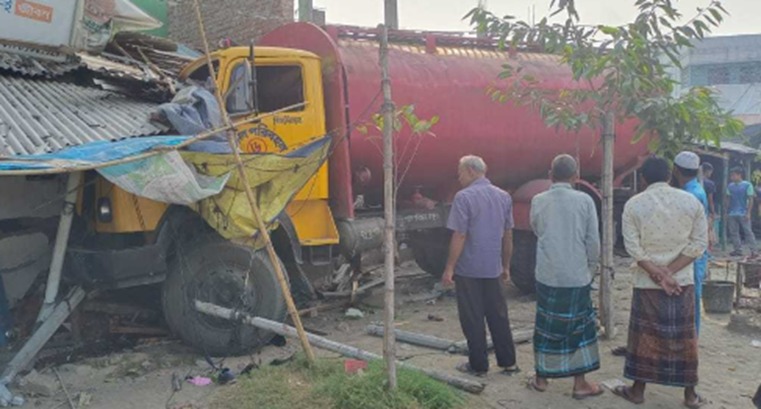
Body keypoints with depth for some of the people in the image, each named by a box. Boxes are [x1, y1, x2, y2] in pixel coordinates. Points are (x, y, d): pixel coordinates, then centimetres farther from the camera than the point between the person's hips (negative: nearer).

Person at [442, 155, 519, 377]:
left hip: (468, 269, -6)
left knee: (472, 319, 5)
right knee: (498, 316, 15)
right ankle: (508, 362, 21)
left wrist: (449, 268, -10)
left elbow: (459, 236, -16)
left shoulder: (464, 197, -13)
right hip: (493, 269, 6)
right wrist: (505, 266, 18)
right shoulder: (503, 196, 6)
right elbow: (508, 236, 10)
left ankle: (478, 365, 12)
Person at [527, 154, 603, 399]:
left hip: (547, 276, 1)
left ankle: (541, 378, 24)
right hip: (577, 276, -1)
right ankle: (580, 384, 15)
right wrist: (590, 269, 9)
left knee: (547, 326, 13)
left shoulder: (538, 201, -2)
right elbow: (593, 241, -4)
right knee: (579, 328, 10)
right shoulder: (585, 201, -6)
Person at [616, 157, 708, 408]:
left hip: (647, 282, -1)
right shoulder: (691, 201, -2)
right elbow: (699, 243, -5)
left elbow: (633, 247, -12)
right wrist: (670, 271, -9)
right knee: (684, 337, 11)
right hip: (683, 280, 1)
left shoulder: (633, 204, -6)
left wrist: (658, 274, -11)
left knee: (645, 335, 9)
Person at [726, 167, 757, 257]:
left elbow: (750, 199, -5)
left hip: (743, 213, -5)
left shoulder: (747, 185, -3)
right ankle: (738, 250, 13)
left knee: (748, 232, -4)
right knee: (734, 233, 6)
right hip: (732, 214, 5)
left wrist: (748, 213, -12)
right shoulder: (730, 186, 10)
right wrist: (726, 212, 8)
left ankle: (753, 251, -2)